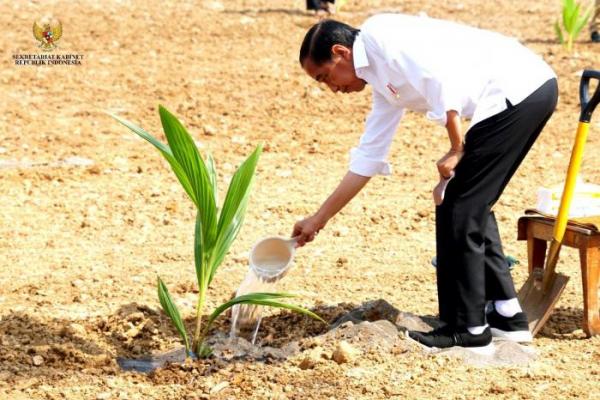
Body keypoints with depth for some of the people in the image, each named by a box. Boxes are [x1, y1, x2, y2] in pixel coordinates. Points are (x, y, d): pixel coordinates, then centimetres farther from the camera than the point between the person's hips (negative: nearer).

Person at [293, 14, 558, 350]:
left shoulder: (378, 33, -5)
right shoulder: (383, 82, 22)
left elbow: (440, 75, -18)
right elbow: (368, 157, 28)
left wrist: (457, 150, -11)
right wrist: (319, 220, 33)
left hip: (516, 90, -10)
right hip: (534, 92, 10)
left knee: (457, 211, -1)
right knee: (471, 207, 18)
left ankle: (467, 327, 9)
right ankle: (508, 316, 24)